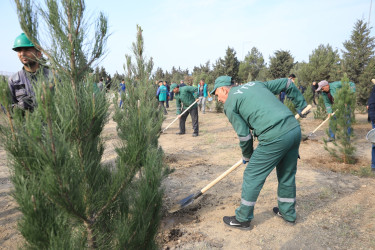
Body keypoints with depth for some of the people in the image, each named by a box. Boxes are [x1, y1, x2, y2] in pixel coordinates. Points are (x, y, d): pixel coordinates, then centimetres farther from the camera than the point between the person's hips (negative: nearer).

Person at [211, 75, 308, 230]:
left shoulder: (230, 104, 2)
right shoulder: (256, 84, 23)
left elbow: (244, 135, -1)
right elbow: (287, 83, 26)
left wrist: (247, 156, 17)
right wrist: (301, 105, 33)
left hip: (275, 137, -8)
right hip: (295, 129, 8)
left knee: (252, 176, 6)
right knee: (287, 175, 23)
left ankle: (243, 219, 19)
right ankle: (288, 213, 41)